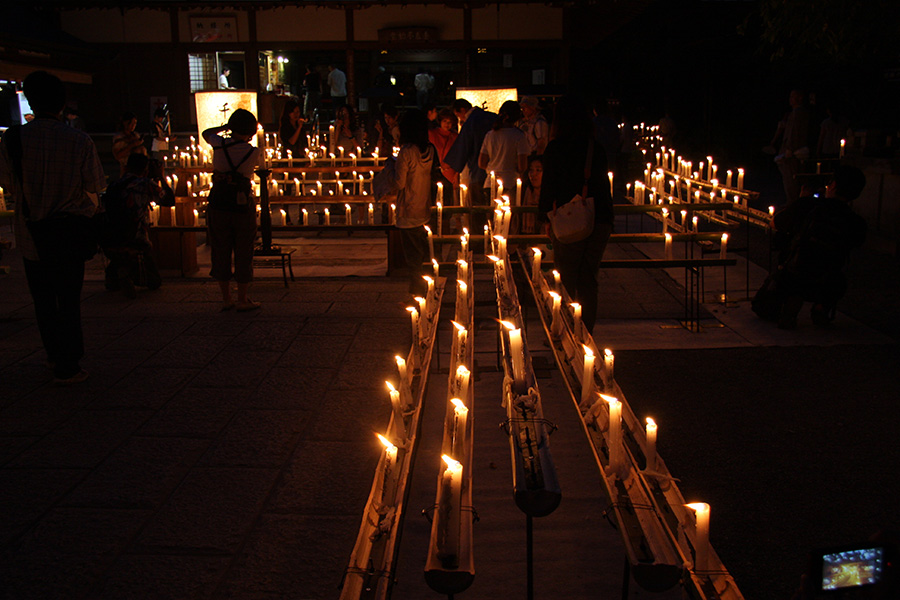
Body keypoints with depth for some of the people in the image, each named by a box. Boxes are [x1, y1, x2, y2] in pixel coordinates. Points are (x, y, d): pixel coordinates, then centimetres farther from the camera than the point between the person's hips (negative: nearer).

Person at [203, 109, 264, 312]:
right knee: (243, 253, 7)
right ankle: (242, 300, 12)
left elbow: (206, 133, 17)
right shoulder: (253, 152, -9)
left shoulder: (220, 145, -4)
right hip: (242, 208, -2)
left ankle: (226, 299, 17)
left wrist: (225, 127, 27)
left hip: (218, 206, 2)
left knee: (221, 252, 11)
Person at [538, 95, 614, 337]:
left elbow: (549, 185, -5)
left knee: (566, 283, 6)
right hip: (600, 223, 4)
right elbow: (604, 185, 14)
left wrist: (544, 218, 6)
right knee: (588, 283, 13)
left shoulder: (555, 148, -7)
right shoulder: (597, 149, 6)